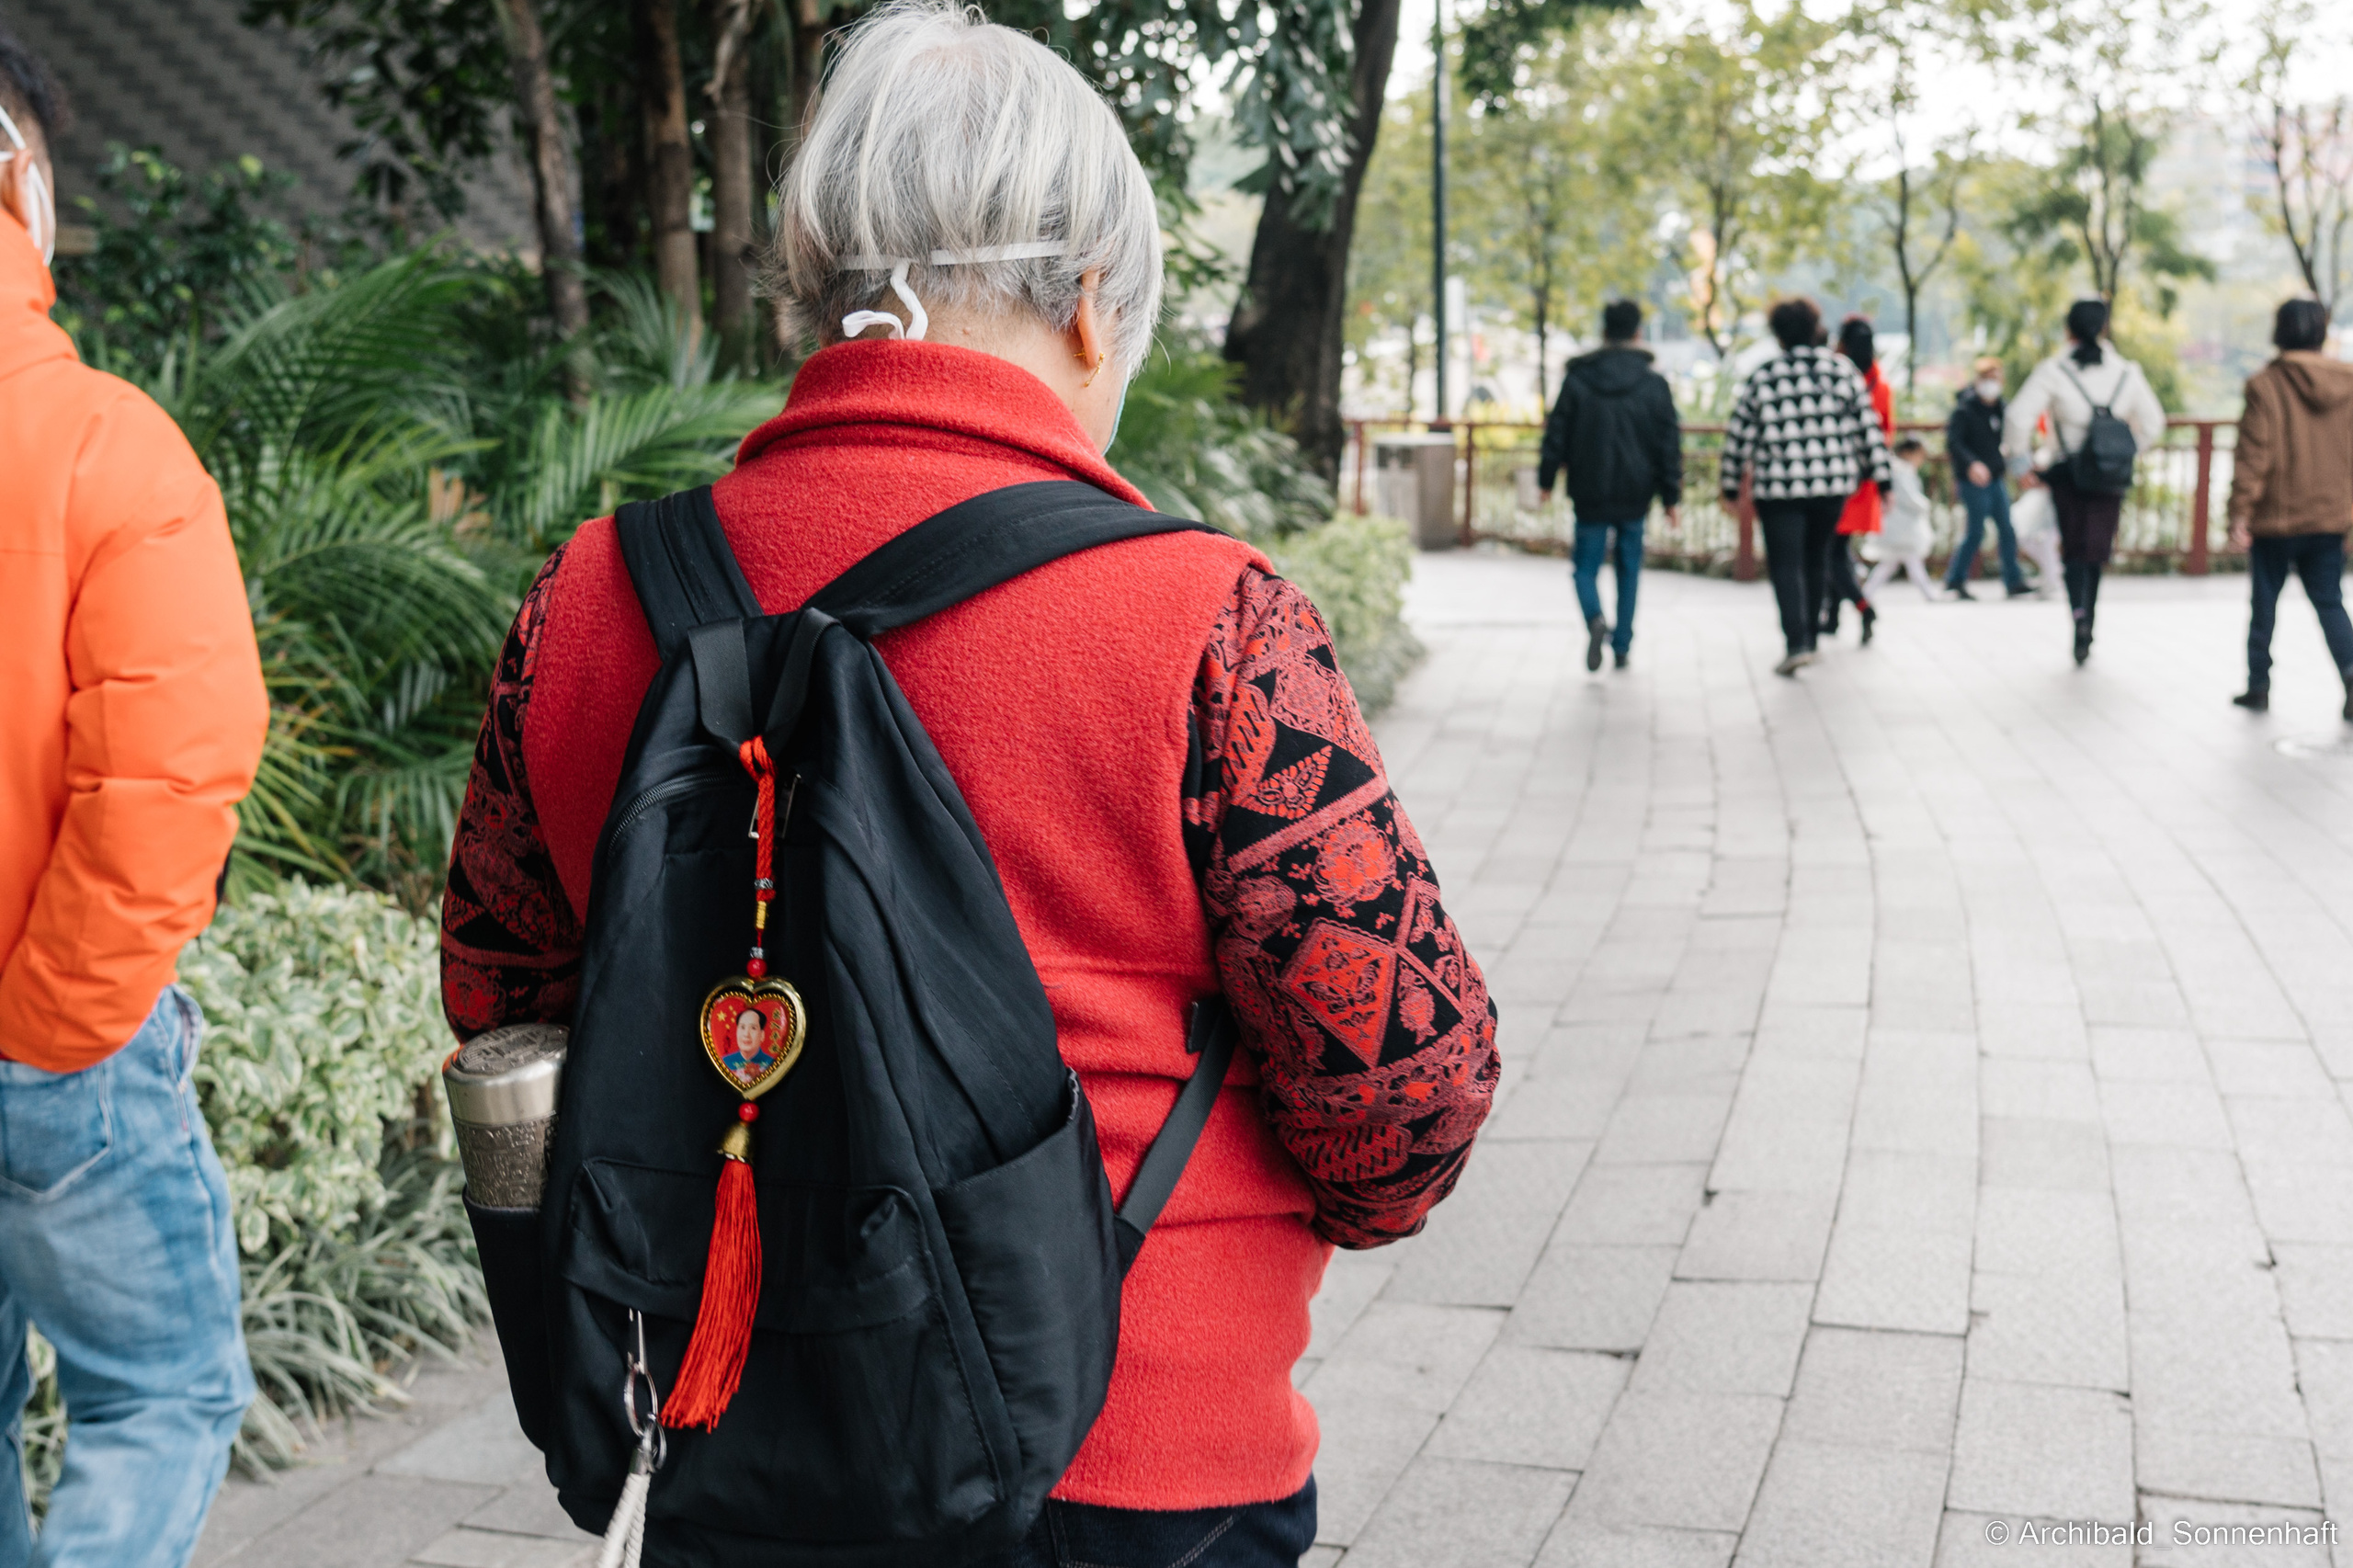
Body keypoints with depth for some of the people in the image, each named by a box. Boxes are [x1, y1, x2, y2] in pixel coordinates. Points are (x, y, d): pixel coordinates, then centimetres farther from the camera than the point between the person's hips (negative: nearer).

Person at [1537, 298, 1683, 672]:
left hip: (1590, 495, -1)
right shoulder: (1654, 385, -1)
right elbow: (1669, 445, -1)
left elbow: (1556, 434, 0)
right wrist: (1671, 498, 4)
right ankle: (1622, 645, 15)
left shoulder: (1577, 380, -4)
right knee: (1629, 570, 14)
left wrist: (1546, 479, 12)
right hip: (1635, 496, 1)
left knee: (1587, 567, 7)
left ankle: (1595, 619, -22)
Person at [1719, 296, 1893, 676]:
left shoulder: (1761, 377, -1)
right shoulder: (1842, 370, 4)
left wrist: (1730, 485, 11)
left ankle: (1796, 643, -18)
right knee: (1815, 561, 18)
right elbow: (1868, 427, 3)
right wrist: (1882, 477, 7)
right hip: (1833, 486, 3)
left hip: (1779, 488, -3)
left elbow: (1738, 437, 1)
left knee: (1785, 566, -3)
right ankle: (1809, 634, 27)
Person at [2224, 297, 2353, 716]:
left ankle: (2258, 685, 19)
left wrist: (2240, 510, -10)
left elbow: (2253, 454, -14)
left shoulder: (2265, 385, -13)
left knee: (2265, 603, 10)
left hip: (2276, 517, -3)